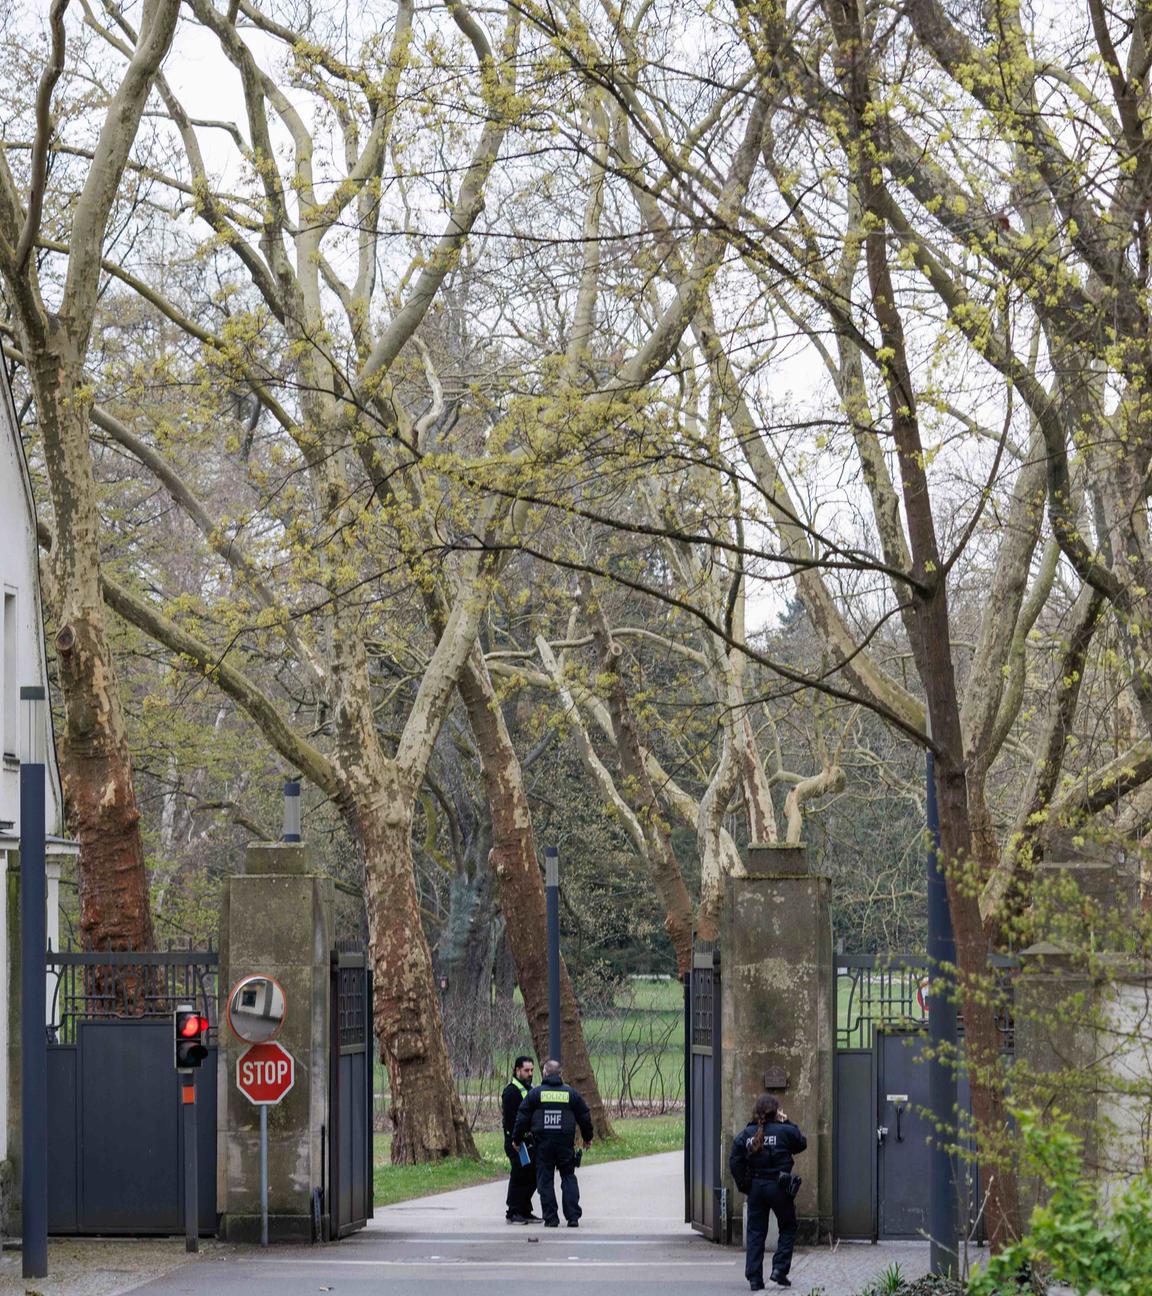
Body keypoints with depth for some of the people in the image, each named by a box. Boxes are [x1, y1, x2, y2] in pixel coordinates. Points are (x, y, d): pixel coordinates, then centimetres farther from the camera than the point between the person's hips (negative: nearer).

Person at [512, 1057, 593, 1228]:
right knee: (569, 1178, 9)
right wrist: (587, 1138, 26)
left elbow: (523, 1118, 0)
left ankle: (550, 1218, 1)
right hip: (566, 1143, 1)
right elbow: (584, 1116, 11)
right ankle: (573, 1217, 2)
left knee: (545, 1179, 4)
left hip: (543, 1143, -1)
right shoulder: (571, 1093, 4)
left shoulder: (535, 1093, -1)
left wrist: (517, 1139, 13)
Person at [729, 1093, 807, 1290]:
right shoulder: (784, 1131, -9)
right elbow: (801, 1144, 9)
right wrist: (787, 1123, 13)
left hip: (755, 1187, 3)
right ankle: (780, 1268, 2)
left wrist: (743, 1184, 7)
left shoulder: (746, 1134, 0)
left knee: (755, 1232, 8)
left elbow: (735, 1162, -2)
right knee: (788, 1228, 14)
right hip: (779, 1186, -3)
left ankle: (754, 1278, 5)